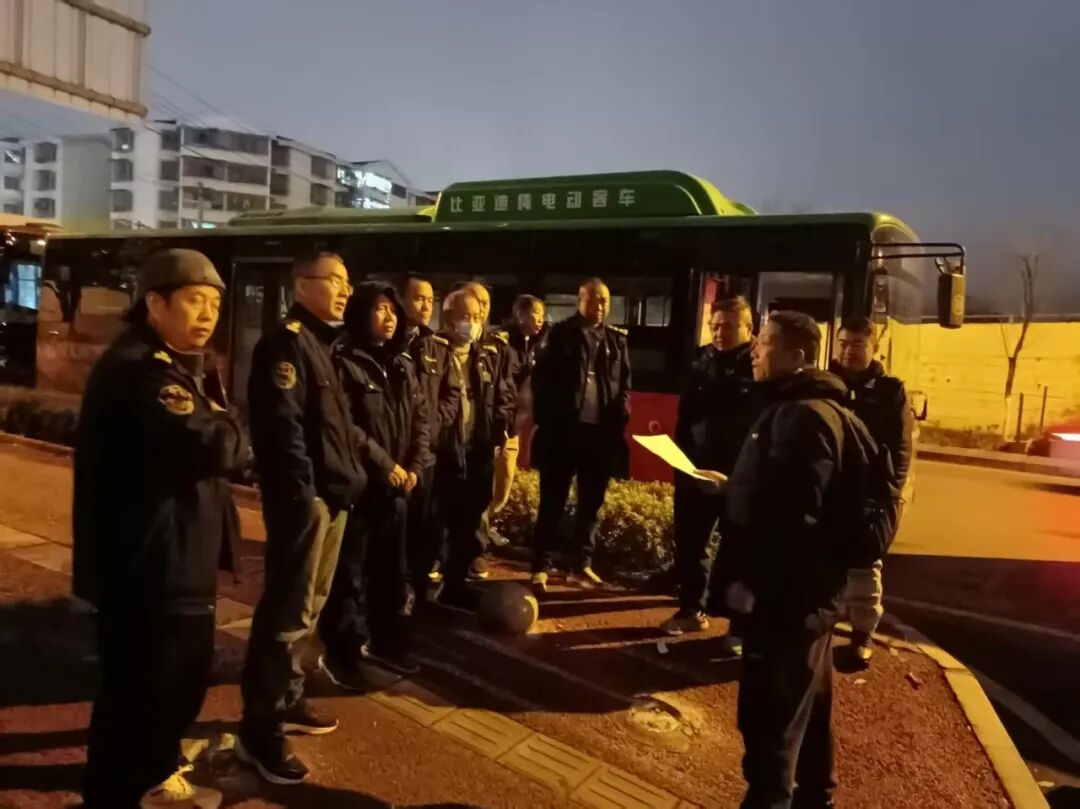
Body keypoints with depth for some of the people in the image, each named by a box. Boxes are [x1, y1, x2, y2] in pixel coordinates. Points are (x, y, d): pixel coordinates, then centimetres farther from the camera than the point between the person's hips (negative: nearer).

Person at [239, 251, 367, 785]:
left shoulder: (321, 343, 18)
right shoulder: (285, 344, -12)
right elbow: (282, 427, -21)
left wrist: (351, 473, 12)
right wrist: (302, 494, -22)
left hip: (333, 495, 10)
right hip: (303, 498, -10)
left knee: (309, 606, 18)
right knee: (289, 611, -4)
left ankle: (286, 701, 33)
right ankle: (259, 730, 9)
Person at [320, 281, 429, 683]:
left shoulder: (402, 364, 11)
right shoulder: (344, 361, -9)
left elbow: (421, 416, 10)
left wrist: (415, 467, -2)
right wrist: (384, 465, -14)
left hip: (396, 485, 7)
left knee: (392, 568, 16)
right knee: (348, 570, 4)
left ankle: (385, 641, 32)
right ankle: (341, 651, 19)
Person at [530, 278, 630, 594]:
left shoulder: (617, 340, 10)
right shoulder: (560, 334, 2)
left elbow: (625, 385, 14)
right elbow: (542, 380, -2)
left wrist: (621, 419, 2)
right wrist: (545, 421, -9)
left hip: (601, 430, 3)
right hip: (563, 428, -3)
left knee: (591, 501, 11)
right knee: (553, 500, 3)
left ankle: (581, 565, 23)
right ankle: (542, 567, 11)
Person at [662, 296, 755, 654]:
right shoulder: (702, 359, 7)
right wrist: (680, 452, 6)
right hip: (695, 467, 5)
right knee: (689, 542, 12)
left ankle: (741, 624, 19)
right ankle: (692, 609, 30)